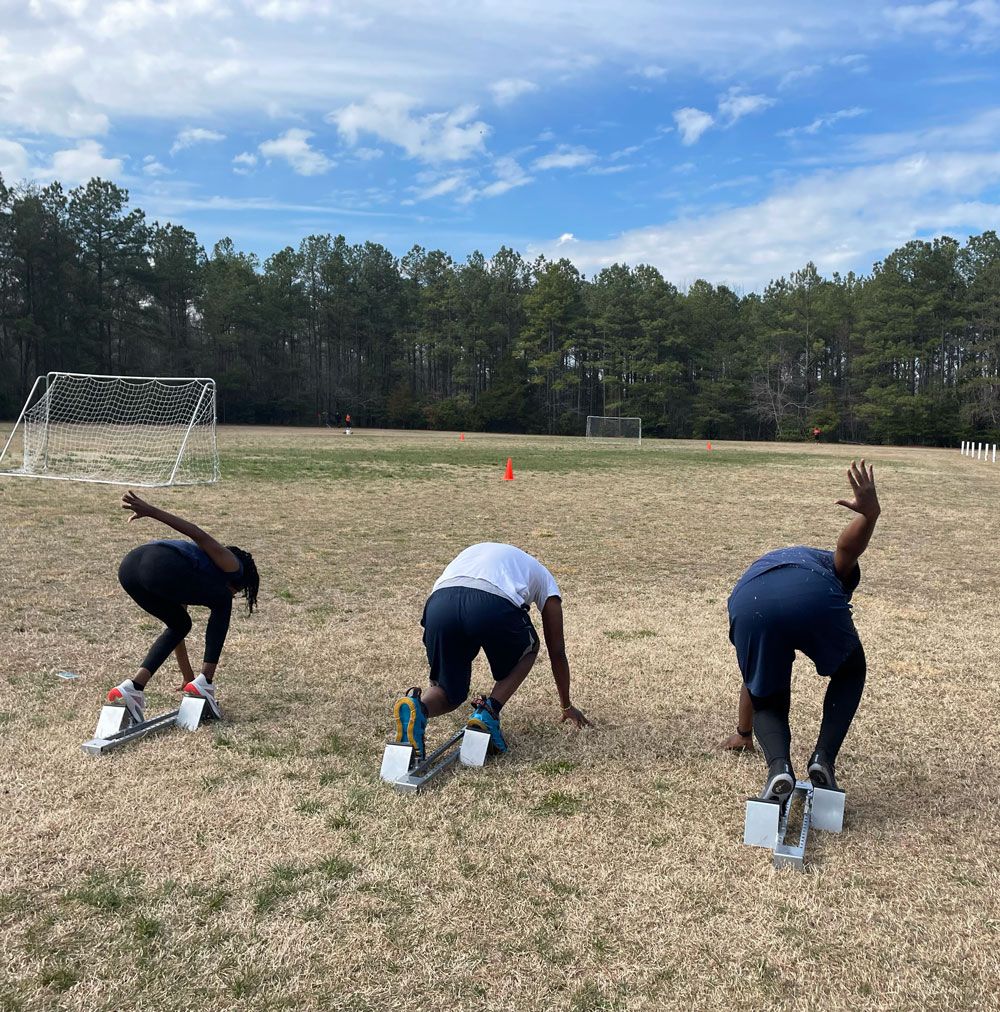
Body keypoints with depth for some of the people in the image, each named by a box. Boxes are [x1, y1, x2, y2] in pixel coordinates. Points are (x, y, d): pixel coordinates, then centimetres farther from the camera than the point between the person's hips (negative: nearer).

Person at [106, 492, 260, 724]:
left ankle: (132, 687, 14)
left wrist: (188, 678, 52)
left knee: (180, 624, 28)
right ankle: (205, 683, 13)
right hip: (161, 566, -8)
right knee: (221, 604, 17)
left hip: (129, 566, 8)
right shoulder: (232, 566, 19)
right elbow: (199, 536, 3)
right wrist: (150, 511, -9)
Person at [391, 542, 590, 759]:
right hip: (493, 606, -3)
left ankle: (418, 707, -11)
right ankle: (488, 713, 11)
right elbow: (557, 651, 38)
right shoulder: (543, 578, 35)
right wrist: (567, 706, 52)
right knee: (528, 649, 32)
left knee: (450, 691, 23)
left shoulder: (473, 553, 45)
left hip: (439, 602, 3)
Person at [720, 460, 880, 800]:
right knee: (849, 672, 32)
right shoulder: (833, 568, 40)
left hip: (750, 603, 2)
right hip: (815, 595, -2)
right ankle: (823, 758, 20)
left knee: (768, 699, 27)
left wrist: (743, 733, 67)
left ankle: (779, 765, 0)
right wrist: (870, 513, -13)